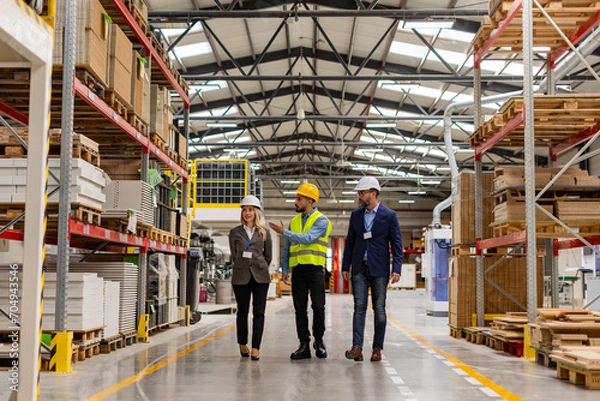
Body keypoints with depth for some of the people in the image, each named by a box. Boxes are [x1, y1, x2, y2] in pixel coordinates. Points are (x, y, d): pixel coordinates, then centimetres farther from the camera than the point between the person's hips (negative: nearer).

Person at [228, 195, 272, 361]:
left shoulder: (264, 232, 7)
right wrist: (244, 267, 9)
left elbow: (268, 255, 11)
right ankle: (242, 344, 24)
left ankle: (255, 349, -5)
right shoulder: (235, 232, 7)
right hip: (241, 276, 0)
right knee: (242, 312, 7)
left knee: (258, 313, -5)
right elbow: (234, 255, 10)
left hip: (260, 276, 0)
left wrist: (260, 267, 8)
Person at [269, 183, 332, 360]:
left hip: (315, 268, -5)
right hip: (298, 269, 5)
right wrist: (284, 270, 10)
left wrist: (284, 232, -16)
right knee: (300, 308, 4)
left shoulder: (321, 220, -2)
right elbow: (287, 248, 17)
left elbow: (307, 238, -18)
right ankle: (304, 345, 9)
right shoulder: (294, 221, 15)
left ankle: (319, 341, 13)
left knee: (318, 306, -3)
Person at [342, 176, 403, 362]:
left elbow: (396, 244, -2)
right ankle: (357, 347, -10)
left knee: (379, 309, 3)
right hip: (359, 268, 3)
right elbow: (350, 241, 14)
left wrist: (397, 269, -11)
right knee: (359, 307, -4)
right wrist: (345, 266, 9)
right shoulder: (356, 215, 9)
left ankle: (377, 348, 10)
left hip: (379, 269, -3)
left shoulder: (389, 215, -2)